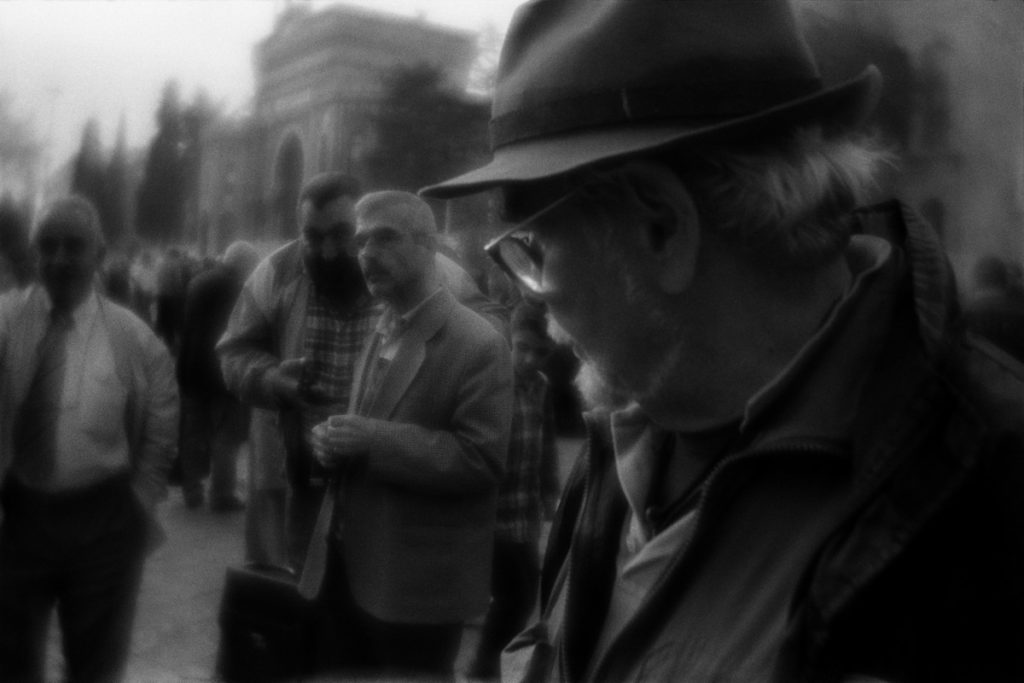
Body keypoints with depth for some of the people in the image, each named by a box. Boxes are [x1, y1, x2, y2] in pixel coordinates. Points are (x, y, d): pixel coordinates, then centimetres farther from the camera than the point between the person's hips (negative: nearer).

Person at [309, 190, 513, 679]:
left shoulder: (477, 344, -16)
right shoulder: (379, 333, 10)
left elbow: (480, 459, -21)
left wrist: (374, 441, -26)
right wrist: (337, 441, -4)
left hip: (421, 581, -8)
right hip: (354, 563, 8)